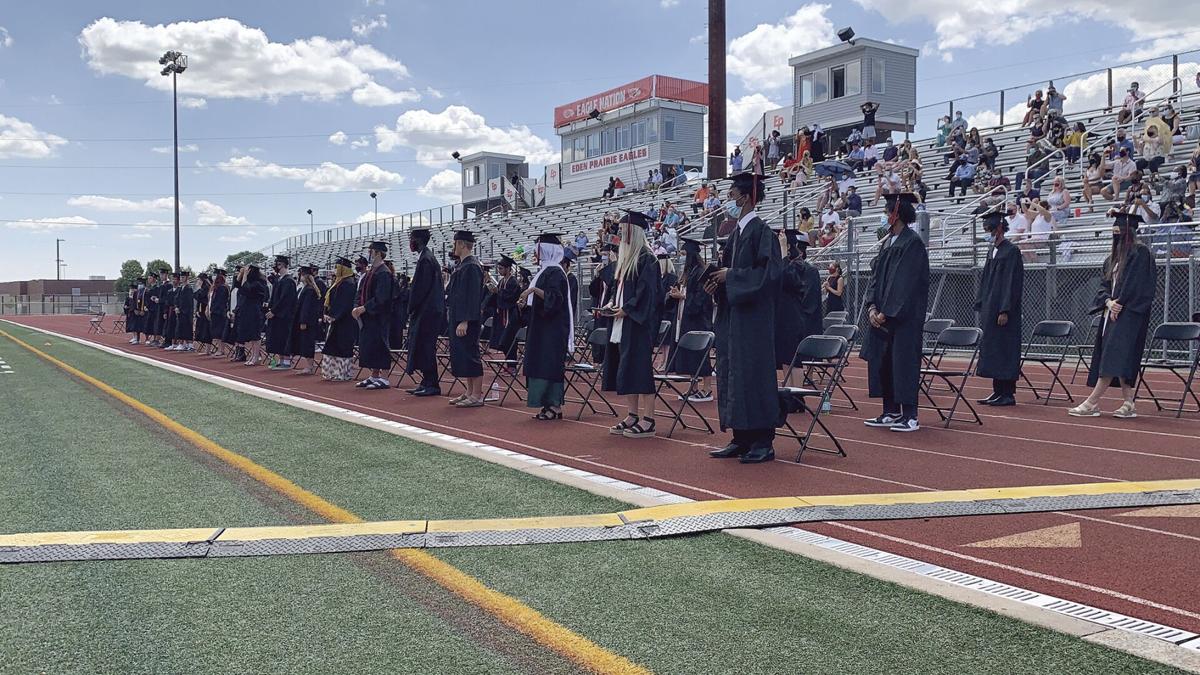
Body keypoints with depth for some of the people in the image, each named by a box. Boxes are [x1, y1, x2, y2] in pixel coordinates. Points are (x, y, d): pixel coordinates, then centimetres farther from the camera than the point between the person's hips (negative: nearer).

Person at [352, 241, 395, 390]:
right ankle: (373, 376, 17)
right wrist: (357, 307, 1)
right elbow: (362, 292, 17)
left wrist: (364, 308, -20)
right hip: (367, 316, 9)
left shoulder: (383, 273, -14)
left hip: (378, 317, -9)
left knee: (377, 346, -8)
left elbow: (381, 297, -21)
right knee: (367, 346, 10)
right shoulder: (370, 272, 15)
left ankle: (382, 378, -3)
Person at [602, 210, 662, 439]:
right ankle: (633, 415, 16)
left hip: (639, 322, -9)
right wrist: (612, 303, 7)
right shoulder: (625, 257, 16)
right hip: (622, 321, 9)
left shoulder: (646, 259, -11)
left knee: (639, 368, -9)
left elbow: (647, 291, -17)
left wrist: (626, 309, -17)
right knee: (625, 368, 9)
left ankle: (648, 420, -5)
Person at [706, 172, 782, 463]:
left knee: (754, 372, -6)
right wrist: (718, 280, 3)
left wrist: (731, 276, -15)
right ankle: (741, 439, 16)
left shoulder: (761, 231, -11)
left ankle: (762, 442, 1)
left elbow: (768, 271, -19)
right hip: (732, 314, 9)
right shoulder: (736, 232, 16)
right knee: (731, 371, 9)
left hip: (754, 316, -9)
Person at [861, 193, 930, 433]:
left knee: (903, 362, -5)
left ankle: (910, 416, 1)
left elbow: (905, 282, -16)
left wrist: (887, 312, -16)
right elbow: (876, 275, 11)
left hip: (905, 316, -8)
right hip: (883, 315, 8)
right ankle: (891, 412, 18)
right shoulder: (889, 241, 13)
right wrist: (872, 307, -1)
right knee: (883, 362, 9)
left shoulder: (912, 242, -11)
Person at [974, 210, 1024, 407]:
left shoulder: (1011, 251, -10)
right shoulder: (992, 251, 15)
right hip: (989, 309, 9)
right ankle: (998, 392, 15)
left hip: (1003, 311, -9)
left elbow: (1013, 283, -15)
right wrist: (980, 306, 15)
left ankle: (1008, 394, 0)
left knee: (1005, 351, -5)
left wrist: (1005, 310, -19)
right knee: (991, 349, 9)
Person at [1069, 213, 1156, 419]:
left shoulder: (1140, 252, -6)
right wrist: (1109, 302, -4)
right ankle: (1128, 405, 9)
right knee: (1121, 362, 6)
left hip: (1129, 313, -9)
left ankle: (1092, 403, -17)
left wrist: (1120, 304, -14)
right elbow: (1105, 285, 14)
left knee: (1113, 356, -13)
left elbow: (1137, 283, -14)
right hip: (1112, 312, 9)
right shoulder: (1113, 257, 18)